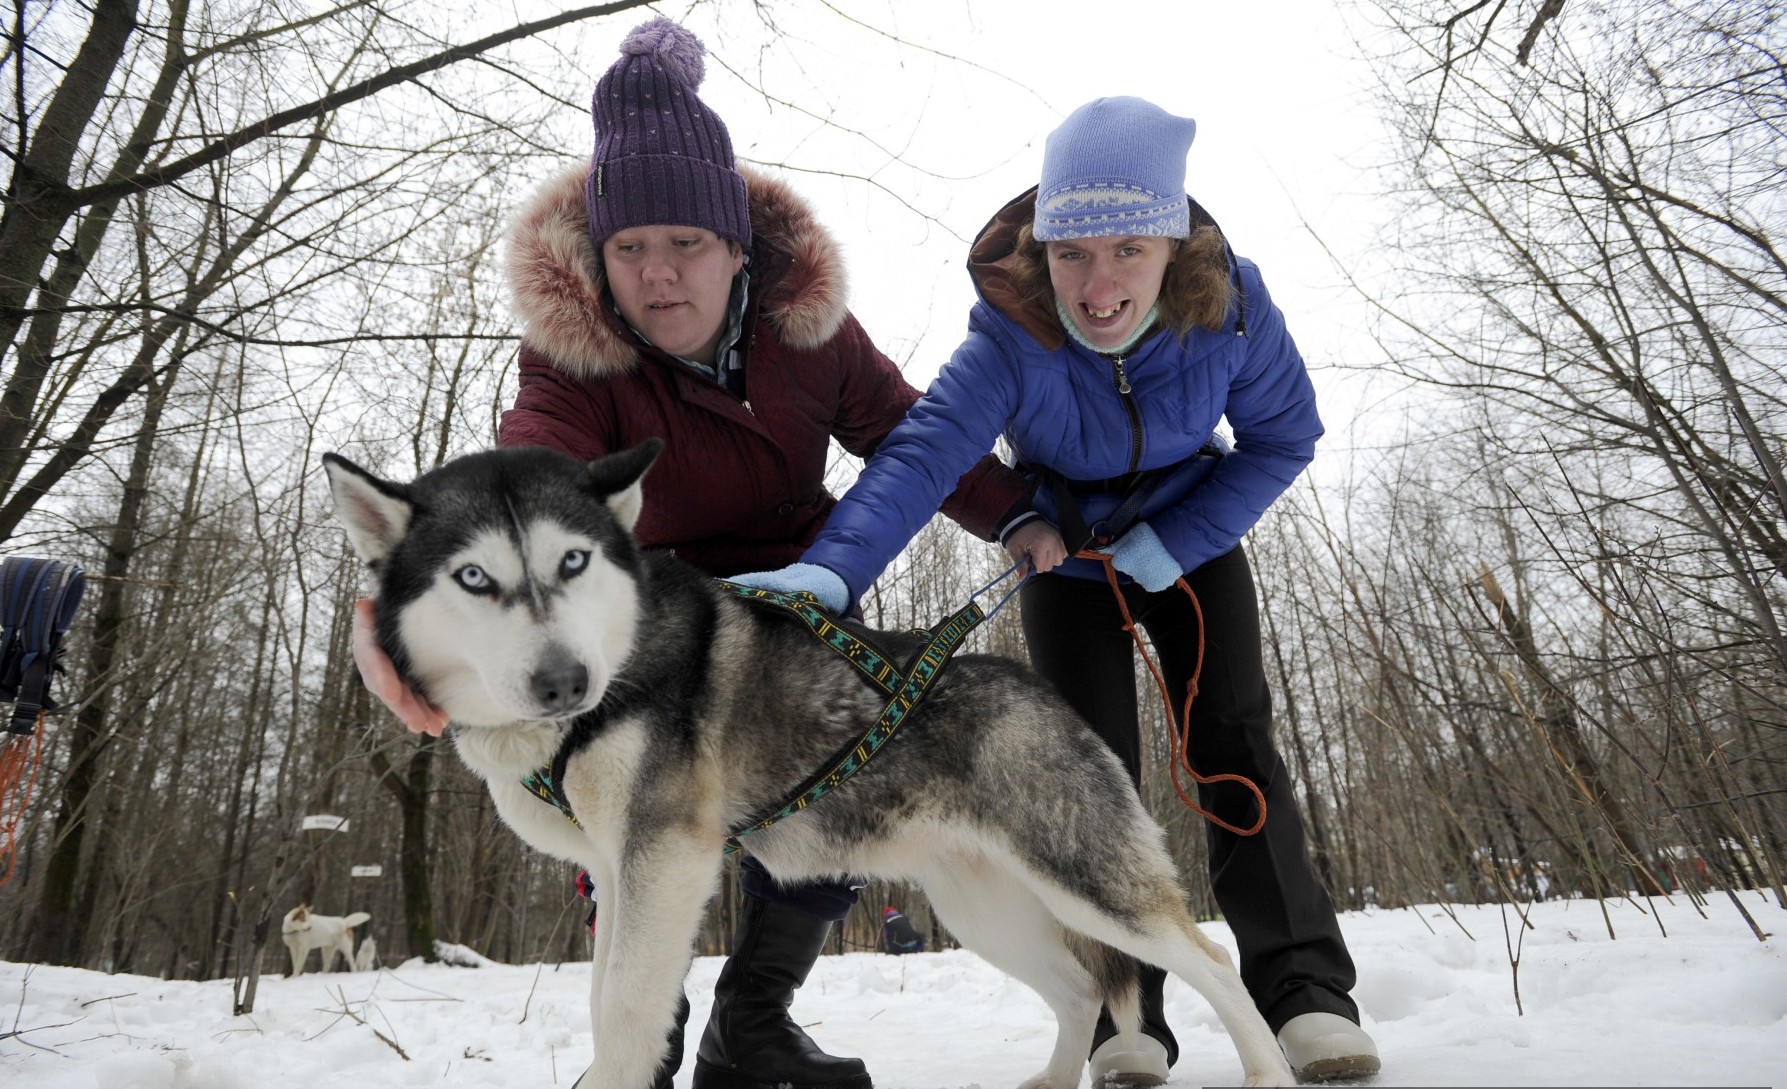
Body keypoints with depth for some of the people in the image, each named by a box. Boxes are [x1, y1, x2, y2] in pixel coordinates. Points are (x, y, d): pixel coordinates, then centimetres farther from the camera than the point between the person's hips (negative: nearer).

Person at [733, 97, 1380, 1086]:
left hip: (1192, 544, 2)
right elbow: (918, 457, -45)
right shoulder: (1010, 338, -31)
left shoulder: (1231, 306, -24)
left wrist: (1173, 544, -22)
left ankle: (1304, 988, -3)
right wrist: (826, 572, -63)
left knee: (1232, 743, -9)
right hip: (1066, 560, -1)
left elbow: (1284, 437, -11)